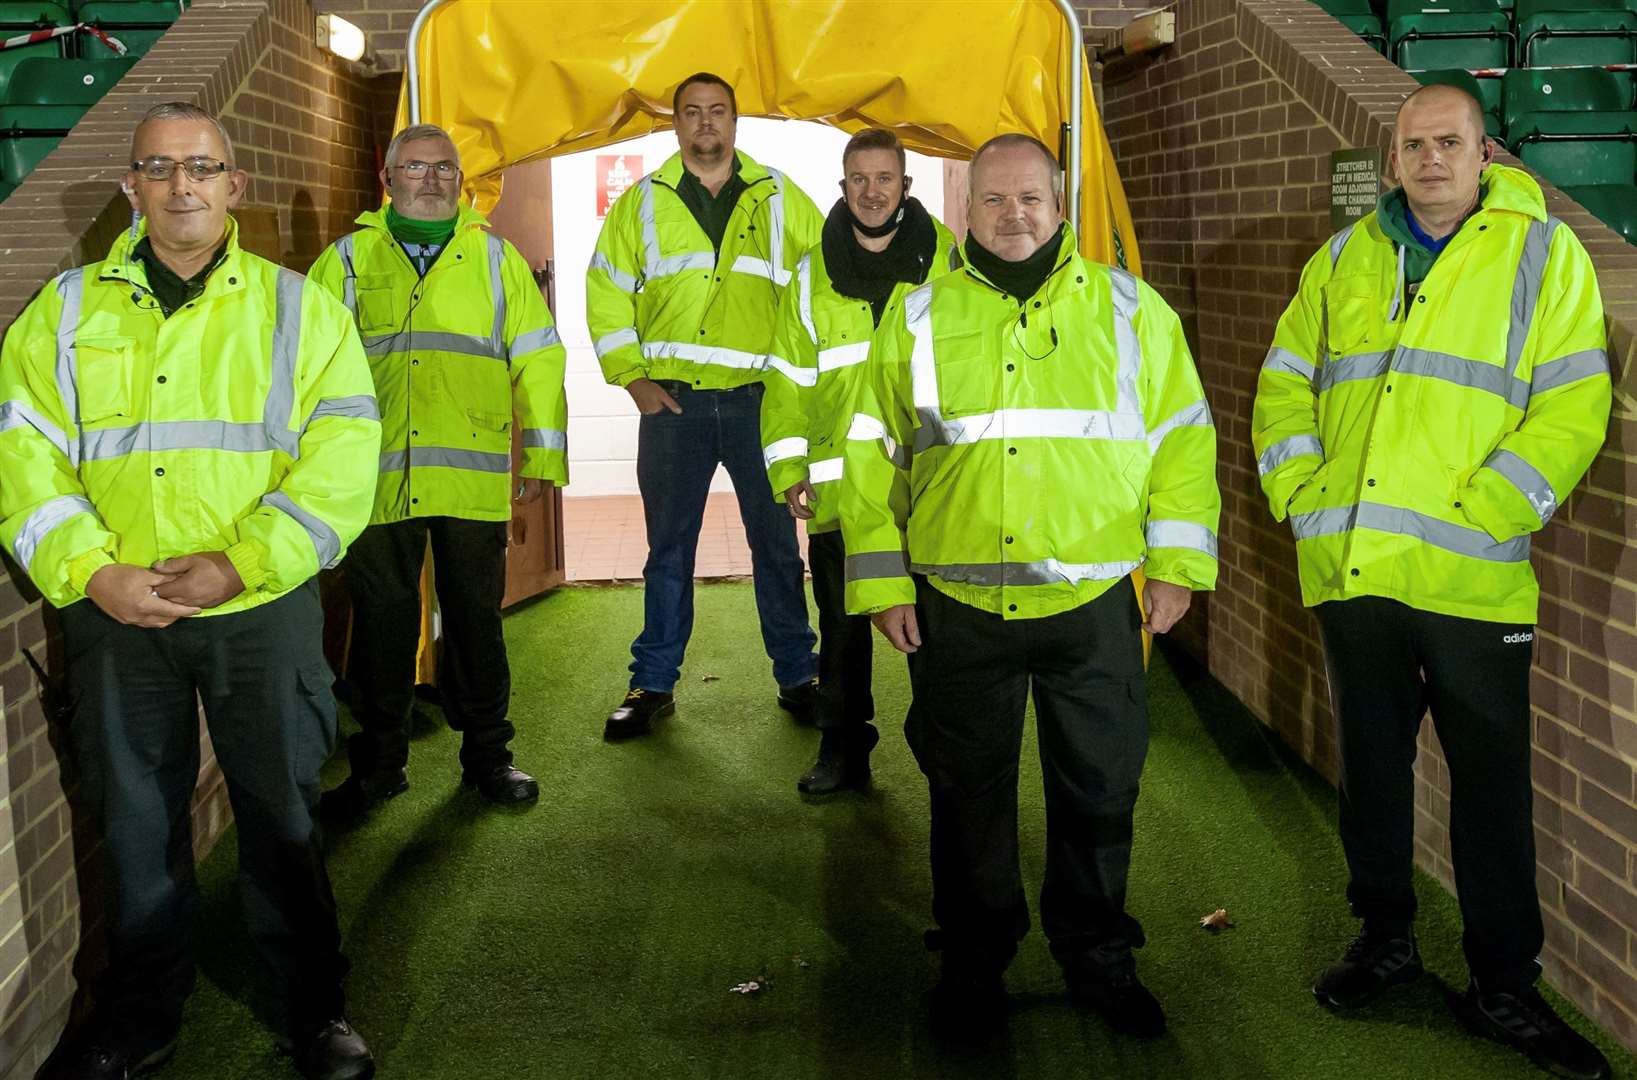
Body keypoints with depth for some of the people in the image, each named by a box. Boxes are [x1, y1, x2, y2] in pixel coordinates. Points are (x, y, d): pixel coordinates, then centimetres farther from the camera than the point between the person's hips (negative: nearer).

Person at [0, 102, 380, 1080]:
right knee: (135, 817, 12)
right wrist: (93, 572, -15)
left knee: (282, 812, 7)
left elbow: (344, 452, -6)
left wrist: (240, 563, -17)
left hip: (262, 607, -1)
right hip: (114, 613, 2)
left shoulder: (298, 308, 4)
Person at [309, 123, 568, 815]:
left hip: (473, 478, 0)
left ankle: (486, 754, 19)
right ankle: (379, 761, 18)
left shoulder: (495, 259, 13)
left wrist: (541, 458, 6)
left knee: (475, 616, 6)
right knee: (381, 620, 5)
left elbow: (538, 361, 12)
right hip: (376, 477, 0)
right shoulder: (347, 261, 12)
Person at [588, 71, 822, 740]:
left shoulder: (781, 201, 8)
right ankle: (653, 685, 15)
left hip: (759, 402, 0)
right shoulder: (642, 204, 8)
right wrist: (632, 379, -1)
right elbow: (606, 293, 9)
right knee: (669, 549, 6)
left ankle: (797, 677, 18)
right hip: (672, 404, 0)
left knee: (777, 542, 6)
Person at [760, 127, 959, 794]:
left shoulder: (946, 261, 4)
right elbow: (787, 380, 8)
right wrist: (789, 470, 0)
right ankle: (843, 750, 22)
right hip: (837, 486, 1)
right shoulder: (812, 277, 7)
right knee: (842, 626, 9)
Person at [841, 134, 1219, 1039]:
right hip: (958, 608, 0)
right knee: (968, 796, 11)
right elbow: (874, 457, 7)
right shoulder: (918, 320, 5)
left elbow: (1181, 439, 6)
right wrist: (881, 581, 1)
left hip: (1095, 606, 0)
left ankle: (1098, 959, 30)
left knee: (1098, 794, 10)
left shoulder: (1130, 311, 5)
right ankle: (973, 960, 29)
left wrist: (1177, 563, 0)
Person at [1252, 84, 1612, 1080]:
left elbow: (1572, 406, -7)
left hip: (1471, 578, -3)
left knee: (1492, 782, 3)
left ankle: (1504, 986, 16)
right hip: (1349, 568, 4)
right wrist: (1302, 493, 0)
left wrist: (1483, 513, -15)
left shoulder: (1543, 253, 0)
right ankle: (1385, 938, 31)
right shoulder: (1344, 260, 13)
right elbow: (1284, 384, 14)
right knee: (1371, 762, 14)